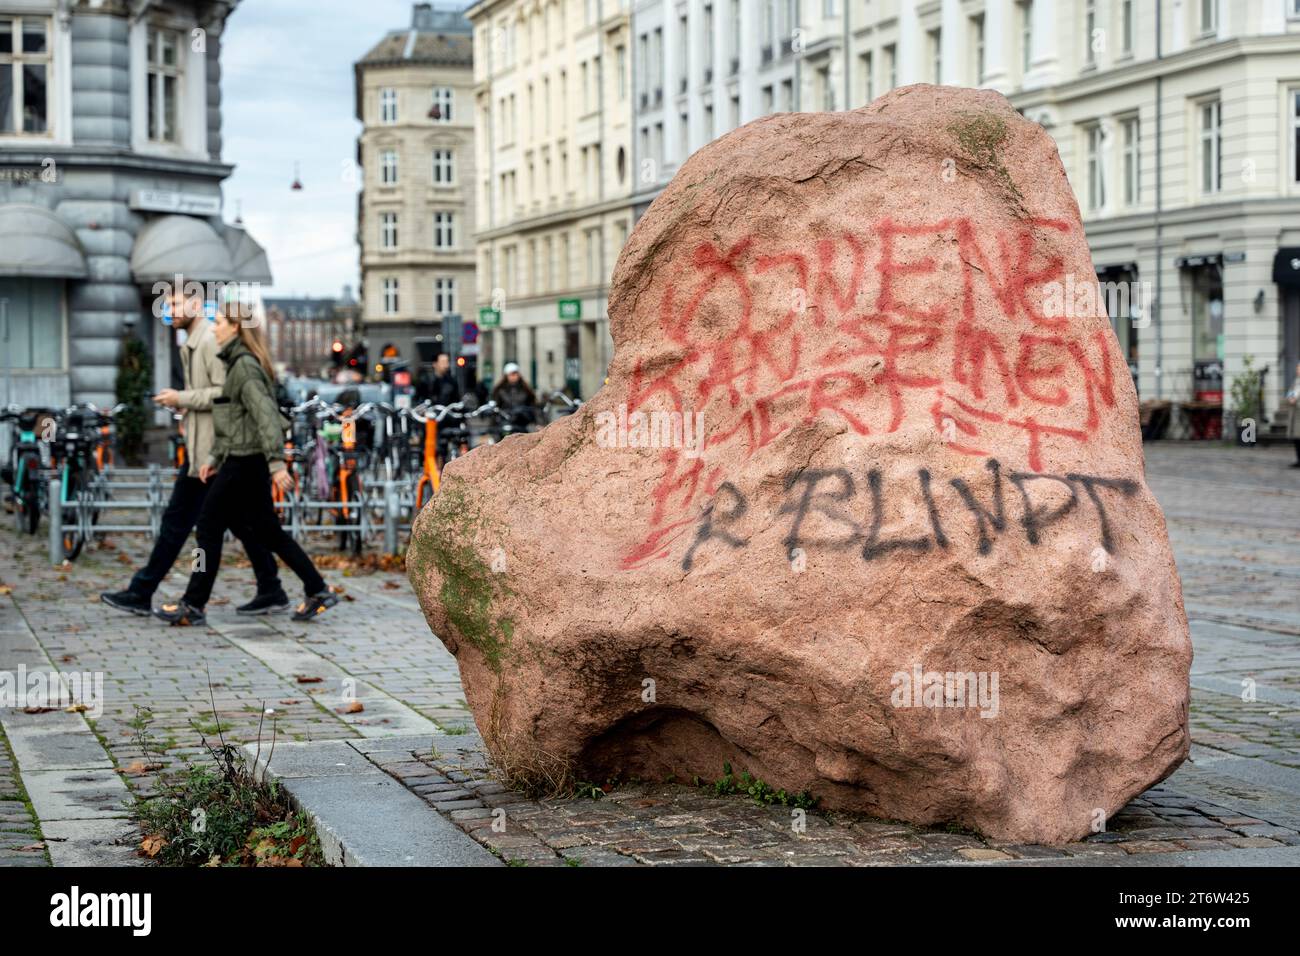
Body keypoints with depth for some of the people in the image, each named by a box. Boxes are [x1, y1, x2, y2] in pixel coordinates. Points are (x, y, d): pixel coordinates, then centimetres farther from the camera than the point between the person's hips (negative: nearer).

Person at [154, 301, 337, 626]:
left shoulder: (245, 365, -14)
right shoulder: (236, 363, 17)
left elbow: (264, 414, -23)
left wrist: (277, 463, -29)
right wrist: (214, 457, 18)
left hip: (244, 463, -10)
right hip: (240, 460, 10)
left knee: (209, 528, -2)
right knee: (268, 532, 11)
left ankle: (193, 606, 4)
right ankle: (318, 591, 12)